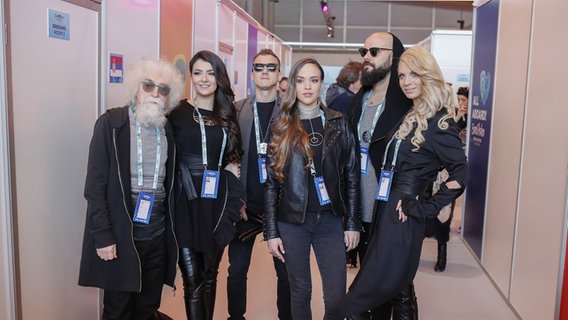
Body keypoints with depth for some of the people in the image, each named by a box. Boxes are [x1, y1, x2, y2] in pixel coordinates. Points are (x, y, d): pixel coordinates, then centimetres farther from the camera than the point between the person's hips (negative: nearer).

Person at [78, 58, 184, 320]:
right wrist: (103, 236, -12)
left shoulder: (168, 129, 5)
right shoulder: (111, 123, -7)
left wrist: (171, 230, 5)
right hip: (121, 234, -4)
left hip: (158, 233, 4)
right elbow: (94, 185, -9)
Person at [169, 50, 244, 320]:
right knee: (193, 281, -4)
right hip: (187, 203, -3)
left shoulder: (228, 116, 11)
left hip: (217, 204, 4)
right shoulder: (177, 113, -1)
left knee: (210, 275, 14)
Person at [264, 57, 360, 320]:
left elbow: (351, 175, 4)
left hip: (331, 220, 1)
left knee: (336, 297, 1)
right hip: (292, 221, 0)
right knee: (300, 291, 11)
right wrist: (271, 231, -3)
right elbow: (271, 182, 0)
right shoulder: (280, 127, 1)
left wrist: (353, 223, 0)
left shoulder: (339, 124, 4)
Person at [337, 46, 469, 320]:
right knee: (399, 289, 20)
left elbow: (459, 175, -19)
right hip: (386, 210, 9)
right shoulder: (412, 117, 12)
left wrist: (423, 208, -16)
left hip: (403, 217, -8)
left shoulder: (438, 122, -14)